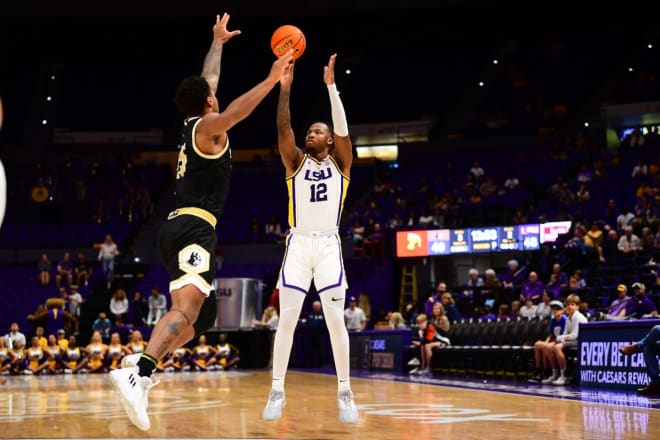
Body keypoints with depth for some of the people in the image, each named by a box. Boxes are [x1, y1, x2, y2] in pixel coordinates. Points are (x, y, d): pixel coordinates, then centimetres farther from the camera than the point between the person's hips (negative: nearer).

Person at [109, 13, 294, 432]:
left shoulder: (195, 123, 21)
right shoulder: (208, 125, -2)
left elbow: (208, 80, 37)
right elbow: (233, 112, -26)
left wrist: (218, 42, 48)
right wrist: (272, 80, -25)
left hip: (180, 227, 10)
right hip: (193, 228, -10)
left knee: (200, 315, 18)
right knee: (187, 308, -27)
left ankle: (141, 363, 5)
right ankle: (139, 372, -47)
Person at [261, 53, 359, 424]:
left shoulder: (340, 162, 8)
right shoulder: (296, 162, 9)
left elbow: (342, 128, -8)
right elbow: (283, 128, -7)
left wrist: (331, 85, -17)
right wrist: (285, 88, -17)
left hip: (329, 245, -1)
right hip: (298, 244, 1)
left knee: (336, 320, -5)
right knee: (287, 319, -4)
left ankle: (345, 393, 3)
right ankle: (277, 392, 3)